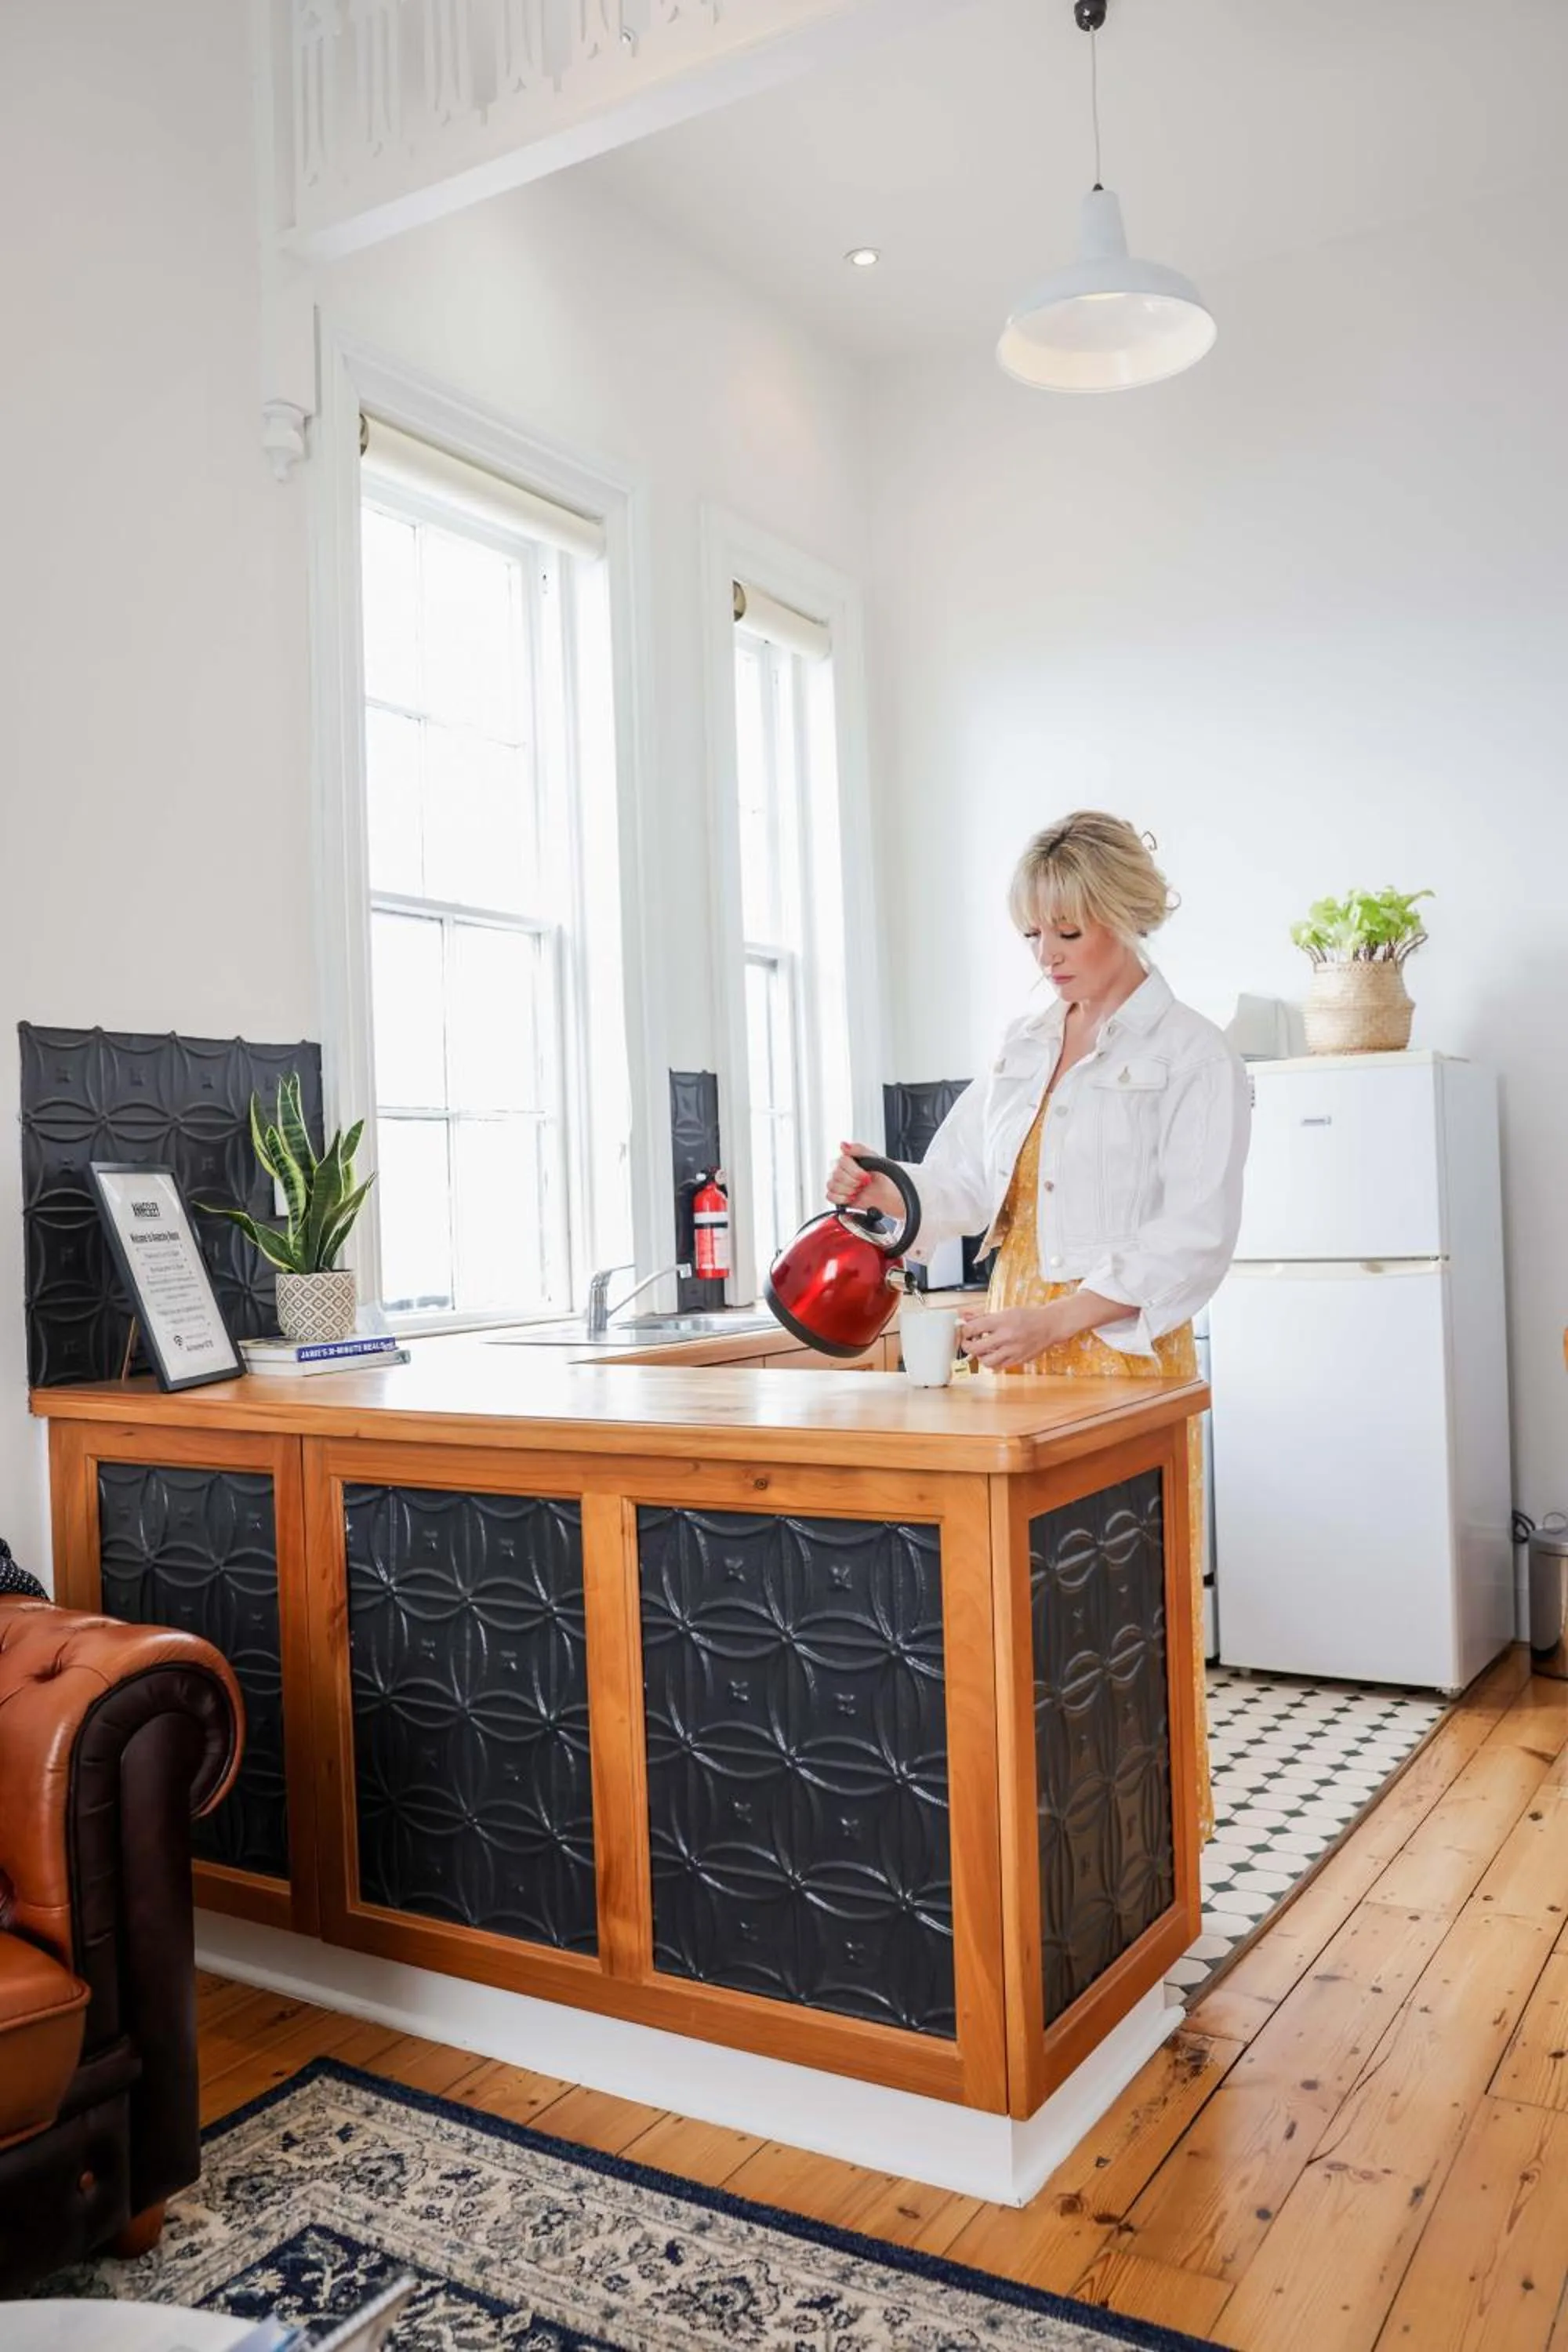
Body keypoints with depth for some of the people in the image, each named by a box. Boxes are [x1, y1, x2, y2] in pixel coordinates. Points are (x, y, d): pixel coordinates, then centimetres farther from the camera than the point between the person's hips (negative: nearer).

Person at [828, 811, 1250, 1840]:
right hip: (1018, 1347, 5)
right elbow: (962, 1183, 15)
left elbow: (1195, 1239, -11)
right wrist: (883, 1190, -7)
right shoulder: (1025, 1044, 15)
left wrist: (1057, 1322, -20)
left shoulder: (1190, 1054, -4)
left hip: (1124, 1352, -5)